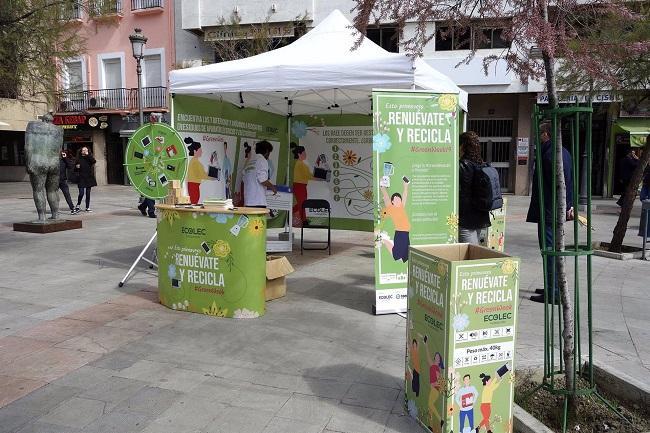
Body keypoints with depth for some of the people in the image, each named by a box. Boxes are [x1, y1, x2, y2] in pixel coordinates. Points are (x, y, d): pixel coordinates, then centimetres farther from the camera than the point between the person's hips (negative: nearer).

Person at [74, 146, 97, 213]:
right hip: (82, 178, -1)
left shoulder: (89, 158, 5)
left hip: (89, 178, 1)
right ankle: (77, 206, 8)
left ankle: (87, 207, 16)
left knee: (88, 193, 7)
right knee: (81, 193, -11)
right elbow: (76, 170, 11)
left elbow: (94, 161, -18)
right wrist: (76, 167, -10)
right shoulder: (79, 159, 4)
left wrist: (88, 154, -17)